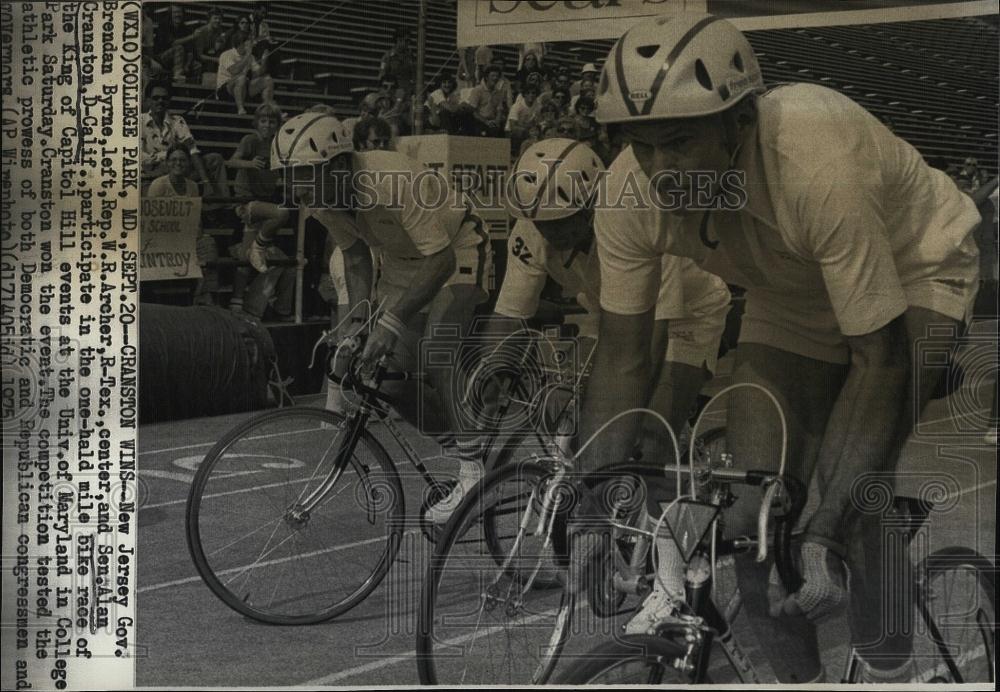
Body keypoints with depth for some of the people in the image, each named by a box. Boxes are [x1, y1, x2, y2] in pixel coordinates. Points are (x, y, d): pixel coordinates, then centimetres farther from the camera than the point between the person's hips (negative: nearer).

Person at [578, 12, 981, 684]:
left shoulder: (820, 167, -41)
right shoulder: (631, 194, -25)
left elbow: (881, 358, -36)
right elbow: (622, 358, -15)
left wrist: (826, 535, -40)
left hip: (914, 273, -5)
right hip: (795, 295, 5)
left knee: (851, 493, -23)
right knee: (752, 510, -7)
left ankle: (889, 673, 3)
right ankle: (798, 677, 17)